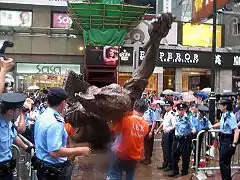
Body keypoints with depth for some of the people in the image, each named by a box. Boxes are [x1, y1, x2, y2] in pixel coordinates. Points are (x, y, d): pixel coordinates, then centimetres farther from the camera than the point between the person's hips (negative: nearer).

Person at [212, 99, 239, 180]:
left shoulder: (230, 116, -23)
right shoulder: (224, 115, 4)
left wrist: (234, 144, -34)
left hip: (228, 141, -9)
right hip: (223, 139, 9)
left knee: (224, 162, -3)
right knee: (223, 161, 18)